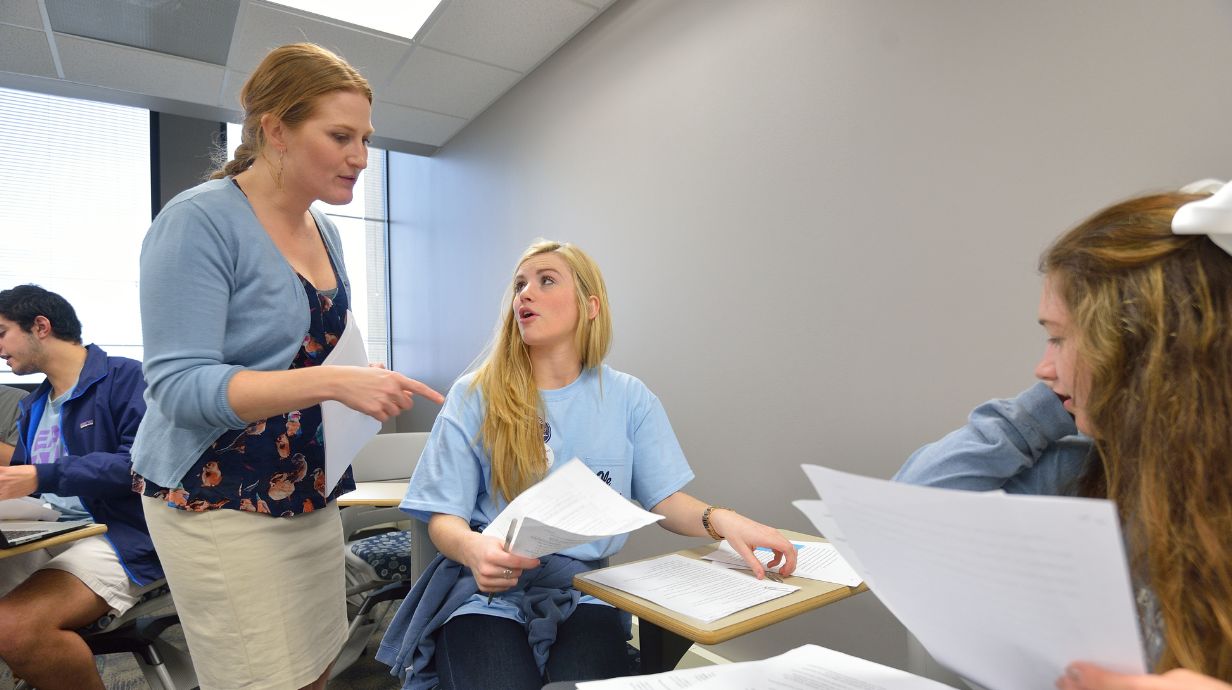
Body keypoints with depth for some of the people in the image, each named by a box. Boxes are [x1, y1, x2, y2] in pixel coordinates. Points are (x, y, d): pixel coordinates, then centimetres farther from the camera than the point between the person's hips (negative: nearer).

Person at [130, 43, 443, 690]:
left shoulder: (323, 229, 8)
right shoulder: (198, 221, -14)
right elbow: (180, 385, -20)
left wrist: (363, 384, 1)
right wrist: (332, 382, -30)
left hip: (307, 491, 7)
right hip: (220, 499, -7)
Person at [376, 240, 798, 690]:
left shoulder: (629, 399, 4)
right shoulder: (475, 396, -1)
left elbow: (665, 498, 3)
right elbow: (444, 515, -2)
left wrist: (721, 521, -19)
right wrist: (474, 549, -25)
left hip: (582, 591, 1)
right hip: (487, 591, -1)